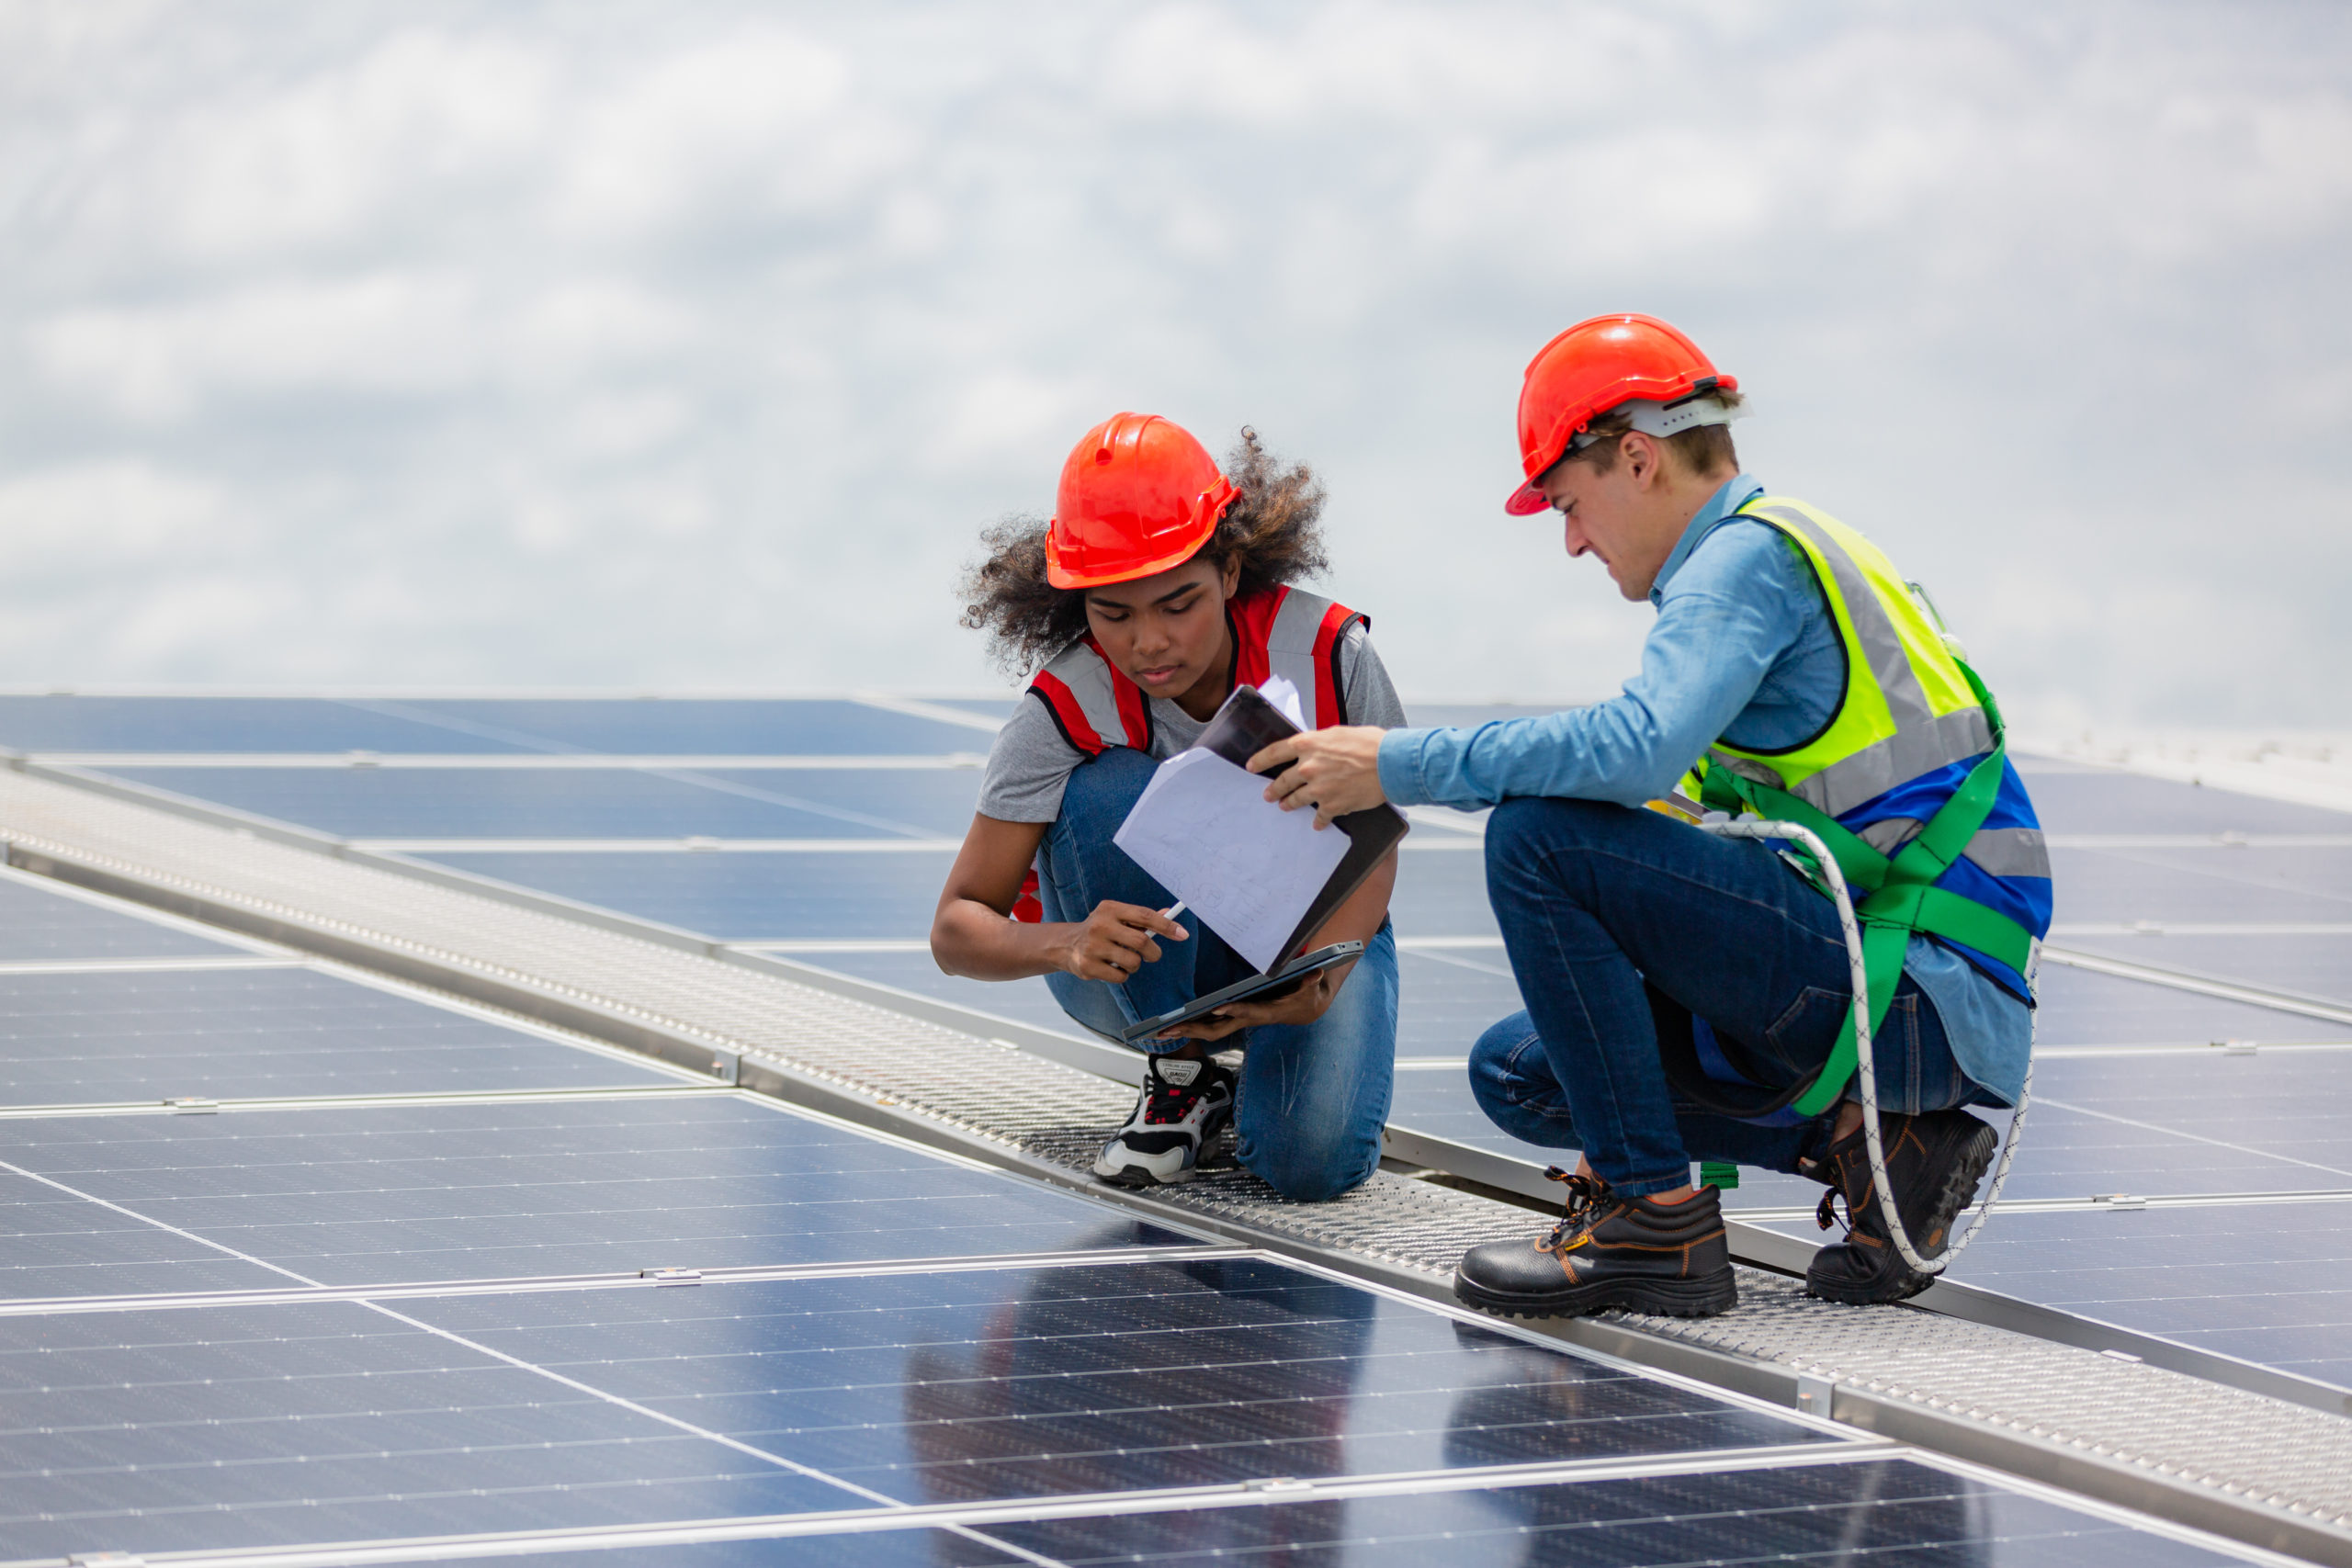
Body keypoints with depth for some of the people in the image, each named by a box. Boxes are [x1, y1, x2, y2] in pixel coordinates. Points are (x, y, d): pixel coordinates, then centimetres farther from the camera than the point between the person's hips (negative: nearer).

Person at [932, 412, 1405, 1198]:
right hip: (1142, 962, 0)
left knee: (1313, 1160, -30)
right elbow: (956, 931, -24)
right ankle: (1180, 1074, -14)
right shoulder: (1063, 711, -25)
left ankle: (1259, 1076, 8)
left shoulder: (1328, 652, -24)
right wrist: (1066, 944, -48)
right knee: (1110, 790, -33)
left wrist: (1321, 973, -34)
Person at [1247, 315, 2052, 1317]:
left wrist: (1402, 765, -19)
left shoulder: (1751, 554, -10)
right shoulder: (1784, 556, 20)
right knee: (1518, 1072, 12)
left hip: (1922, 1000, -10)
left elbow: (1638, 747, -27)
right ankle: (1872, 1147, 5)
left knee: (1540, 840, -17)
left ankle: (1655, 1221, -13)